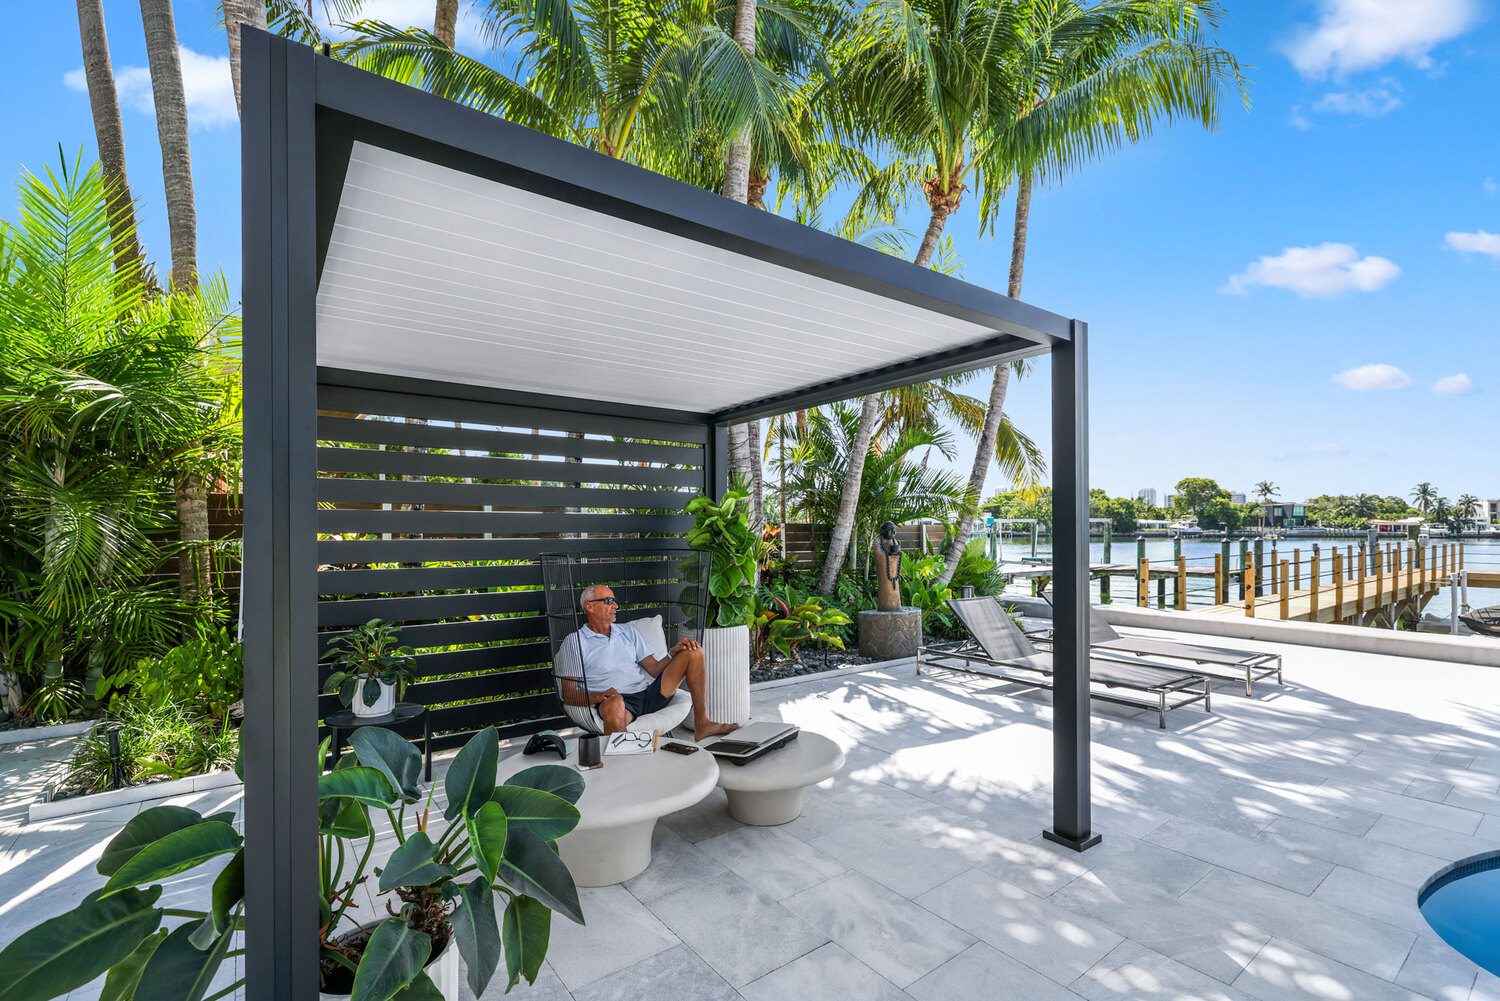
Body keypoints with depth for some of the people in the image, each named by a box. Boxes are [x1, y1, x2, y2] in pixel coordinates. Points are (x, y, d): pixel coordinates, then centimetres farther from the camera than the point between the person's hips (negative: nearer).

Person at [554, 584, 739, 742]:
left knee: (694, 652, -5)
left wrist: (674, 651, -4)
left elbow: (655, 669, 16)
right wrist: (599, 696, -20)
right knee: (613, 705, -44)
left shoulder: (628, 631, 22)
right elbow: (569, 695, 0)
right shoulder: (575, 642, 7)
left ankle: (702, 724, -8)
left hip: (650, 692, 6)